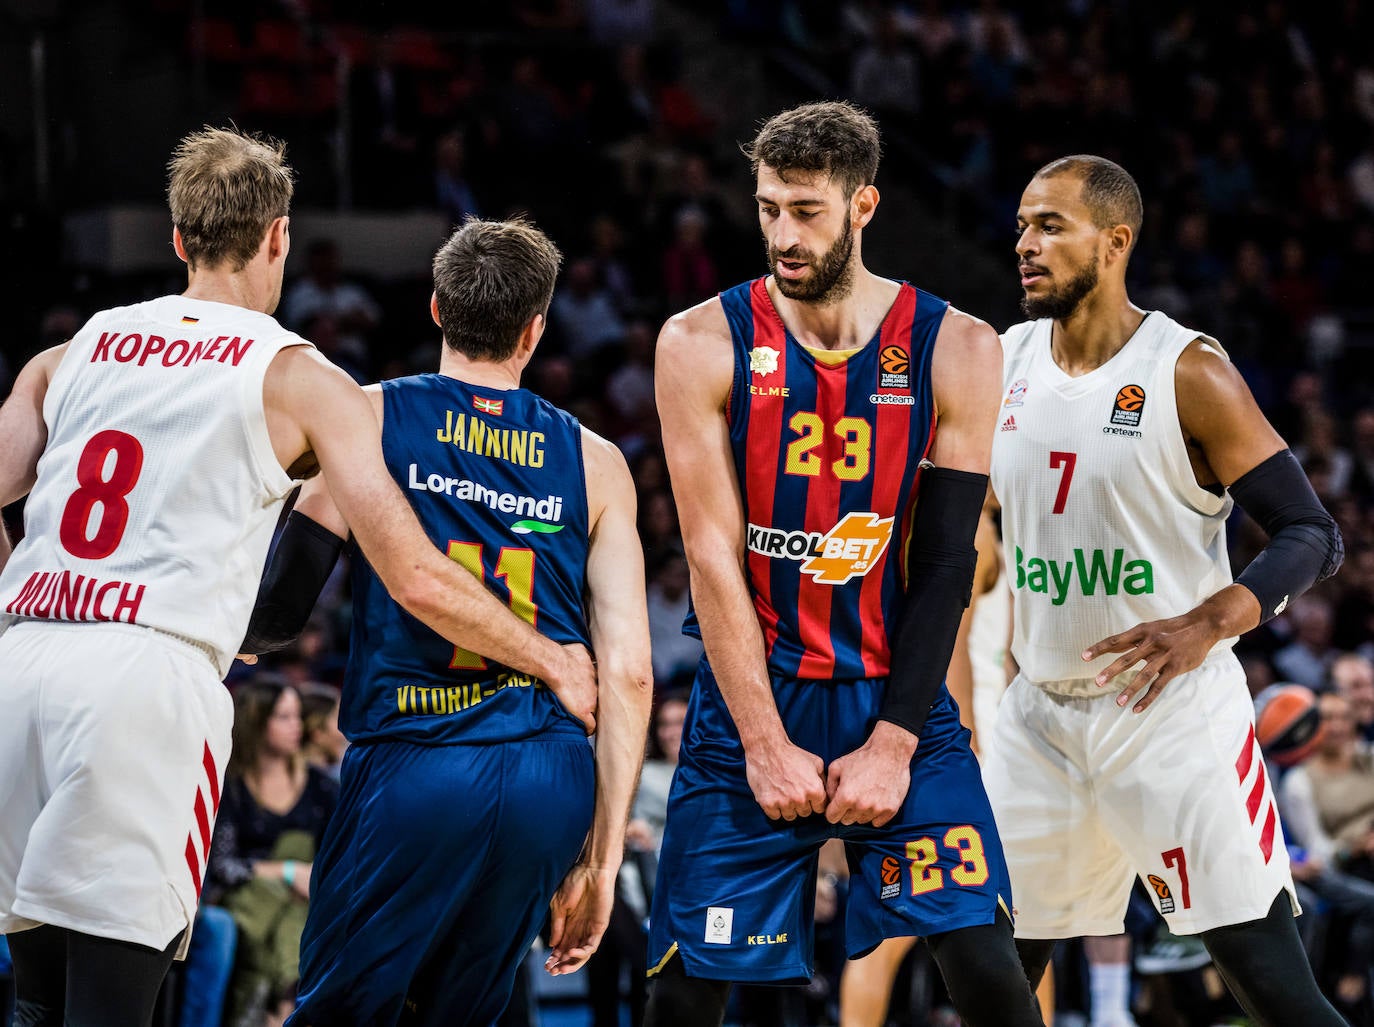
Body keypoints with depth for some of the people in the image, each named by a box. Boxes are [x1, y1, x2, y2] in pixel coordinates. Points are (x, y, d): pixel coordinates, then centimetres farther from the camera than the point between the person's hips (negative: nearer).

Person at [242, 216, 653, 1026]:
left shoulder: (372, 418, 4)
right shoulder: (596, 464, 11)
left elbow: (277, 615, 0)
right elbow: (629, 672, 5)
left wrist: (238, 635, 25)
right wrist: (603, 859, 9)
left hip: (414, 763, -3)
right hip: (551, 777, 3)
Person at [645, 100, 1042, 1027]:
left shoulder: (956, 350, -3)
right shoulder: (703, 344, -4)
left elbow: (944, 562, -4)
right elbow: (712, 555, -8)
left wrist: (893, 742, -11)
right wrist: (765, 742, -13)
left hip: (896, 700, 0)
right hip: (749, 705, 0)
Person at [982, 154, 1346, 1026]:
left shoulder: (1189, 375, -10)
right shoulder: (1000, 364, 7)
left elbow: (1313, 536, -12)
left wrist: (1208, 625, -27)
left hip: (1173, 713, -5)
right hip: (1039, 717, 5)